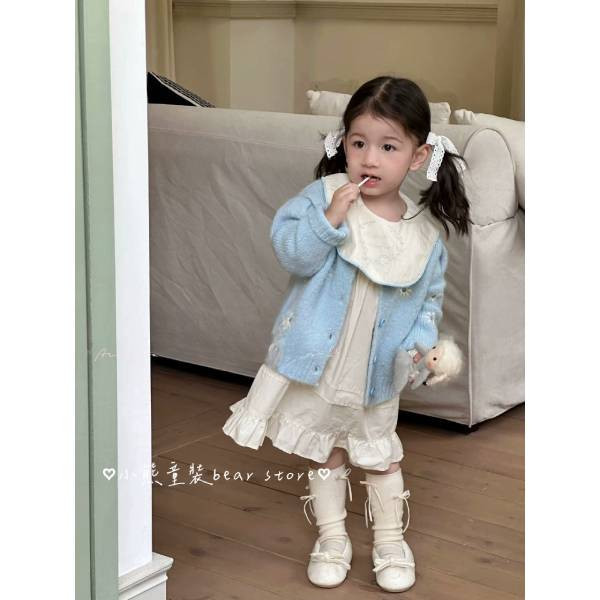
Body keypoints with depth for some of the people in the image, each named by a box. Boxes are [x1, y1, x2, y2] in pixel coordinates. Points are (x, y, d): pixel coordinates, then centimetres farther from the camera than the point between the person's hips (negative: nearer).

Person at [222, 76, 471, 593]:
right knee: (325, 453, 16)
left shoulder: (426, 234, -6)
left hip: (377, 374, 1)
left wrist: (422, 342, -13)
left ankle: (390, 539, 35)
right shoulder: (324, 195, -12)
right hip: (317, 362, -1)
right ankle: (332, 537, 33)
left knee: (381, 455, 17)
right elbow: (292, 253, -21)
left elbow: (430, 299, 3)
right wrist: (332, 217, -32)